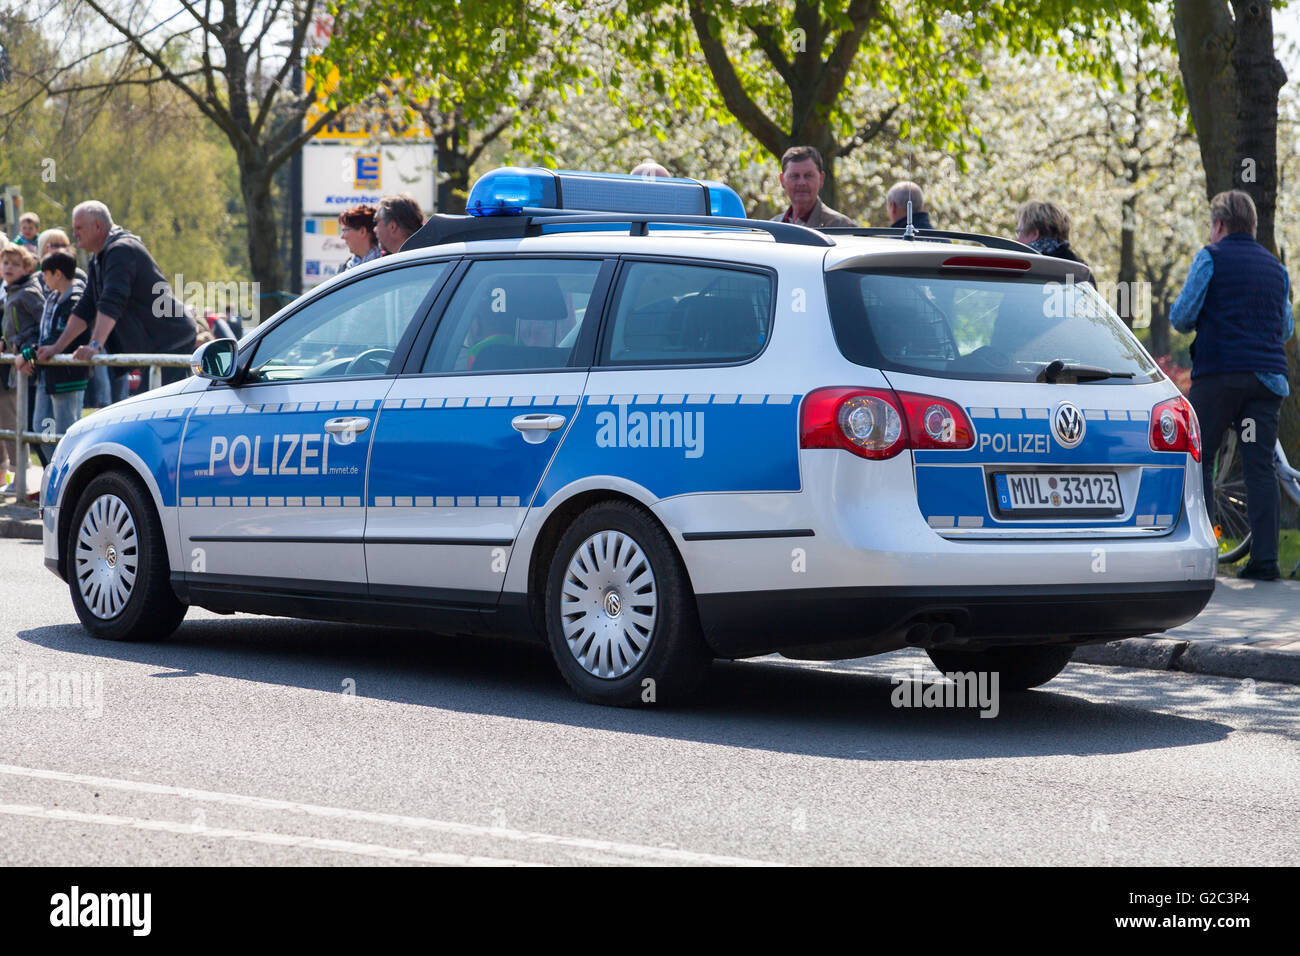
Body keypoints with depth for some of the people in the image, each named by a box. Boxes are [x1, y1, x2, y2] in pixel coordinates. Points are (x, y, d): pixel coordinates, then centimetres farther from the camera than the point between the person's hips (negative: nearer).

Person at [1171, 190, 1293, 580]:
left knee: (1198, 460, 2)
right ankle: (1264, 558, -3)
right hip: (1267, 378, 5)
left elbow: (1181, 317, -6)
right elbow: (1286, 328, 22)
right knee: (1260, 466, 2)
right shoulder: (1275, 267, 17)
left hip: (1219, 372, -5)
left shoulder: (1211, 258, -1)